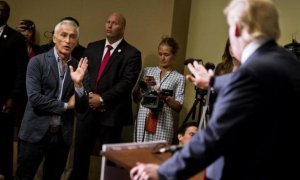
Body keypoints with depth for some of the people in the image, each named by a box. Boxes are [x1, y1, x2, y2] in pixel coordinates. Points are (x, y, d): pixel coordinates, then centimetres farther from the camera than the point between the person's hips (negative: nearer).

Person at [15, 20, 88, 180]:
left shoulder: (78, 67, 3)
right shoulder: (37, 62, -7)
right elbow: (34, 98, -16)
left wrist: (78, 82, -17)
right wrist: (65, 105, -10)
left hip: (62, 134, 3)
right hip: (36, 132, -3)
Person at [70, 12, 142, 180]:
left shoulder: (132, 53, -4)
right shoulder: (92, 47, 11)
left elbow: (127, 82, -13)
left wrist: (102, 99, -16)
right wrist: (89, 95, -9)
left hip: (111, 112, -4)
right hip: (87, 109, 4)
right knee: (81, 153, 9)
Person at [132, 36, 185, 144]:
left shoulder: (179, 78, 3)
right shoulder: (147, 71, 11)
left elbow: (178, 107, 0)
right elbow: (136, 98, 12)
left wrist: (166, 98, -16)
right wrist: (143, 86, -4)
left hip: (163, 124, -2)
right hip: (143, 121, 2)